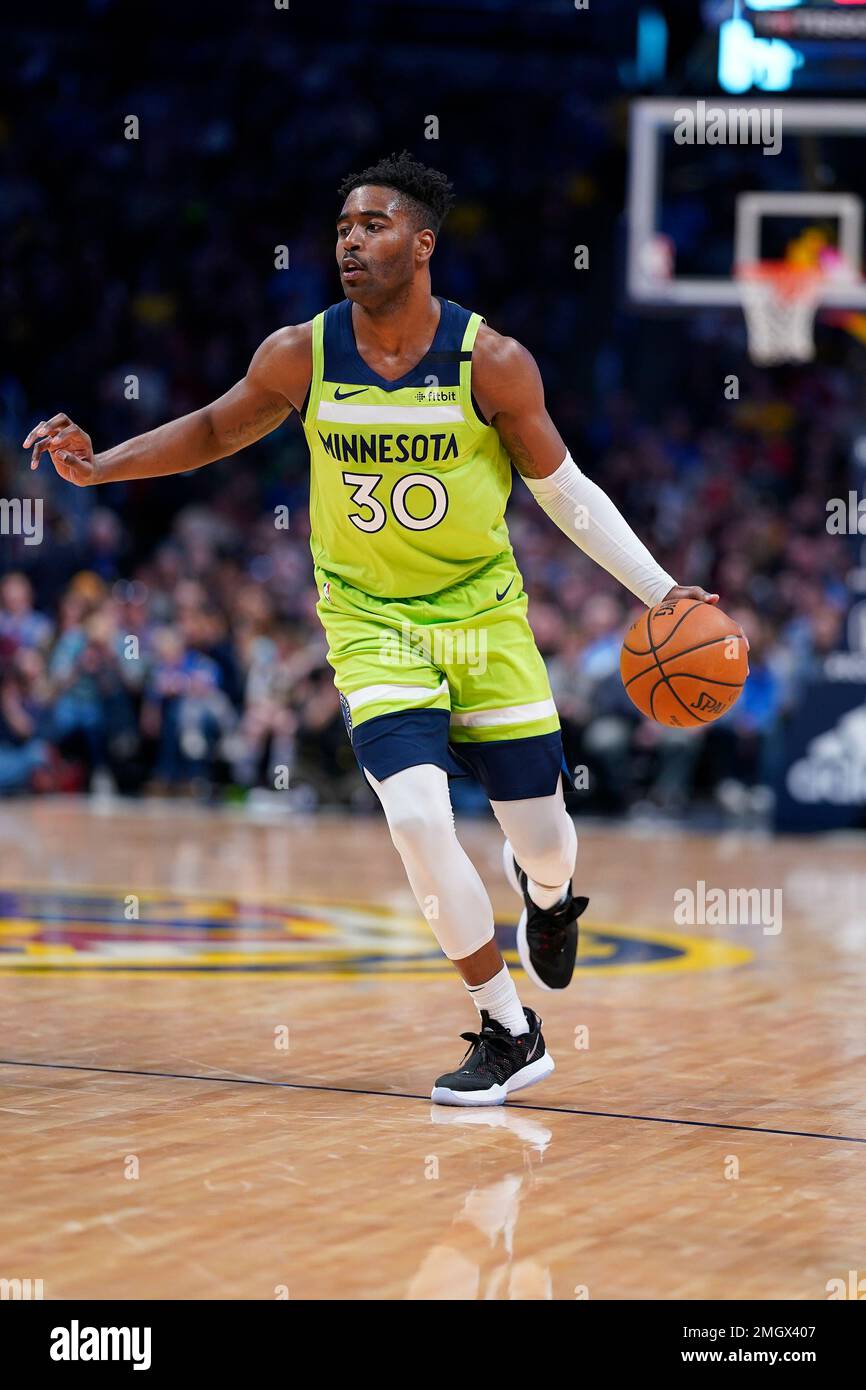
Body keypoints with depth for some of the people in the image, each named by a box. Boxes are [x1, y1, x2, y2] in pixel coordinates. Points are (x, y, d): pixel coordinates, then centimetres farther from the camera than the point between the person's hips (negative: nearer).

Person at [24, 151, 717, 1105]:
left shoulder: (491, 362, -14)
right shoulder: (300, 356, -9)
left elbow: (563, 490, -2)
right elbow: (215, 430, 10)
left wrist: (661, 591, -7)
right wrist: (99, 466, -3)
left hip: (482, 612, 0)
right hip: (369, 623, 0)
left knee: (540, 834, 2)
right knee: (418, 817, -20)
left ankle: (545, 894, 45)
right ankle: (509, 1035, -1)